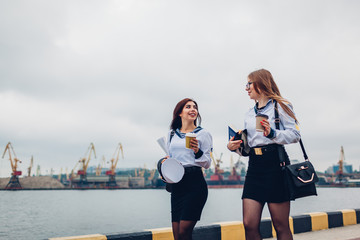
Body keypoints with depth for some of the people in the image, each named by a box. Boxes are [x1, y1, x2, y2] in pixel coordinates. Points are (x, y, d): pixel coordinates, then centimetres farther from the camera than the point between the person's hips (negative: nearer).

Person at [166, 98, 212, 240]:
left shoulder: (203, 134, 4)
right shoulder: (172, 134, 15)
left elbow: (207, 164, 2)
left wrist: (197, 151, -16)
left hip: (195, 183, -4)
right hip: (176, 184, 4)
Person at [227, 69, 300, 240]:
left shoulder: (280, 106, 4)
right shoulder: (249, 114, 22)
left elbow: (295, 135, -5)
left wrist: (272, 133, -20)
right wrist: (233, 147, 3)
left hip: (275, 163, -5)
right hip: (254, 166, 5)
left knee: (281, 226, -2)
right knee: (249, 224, -3)